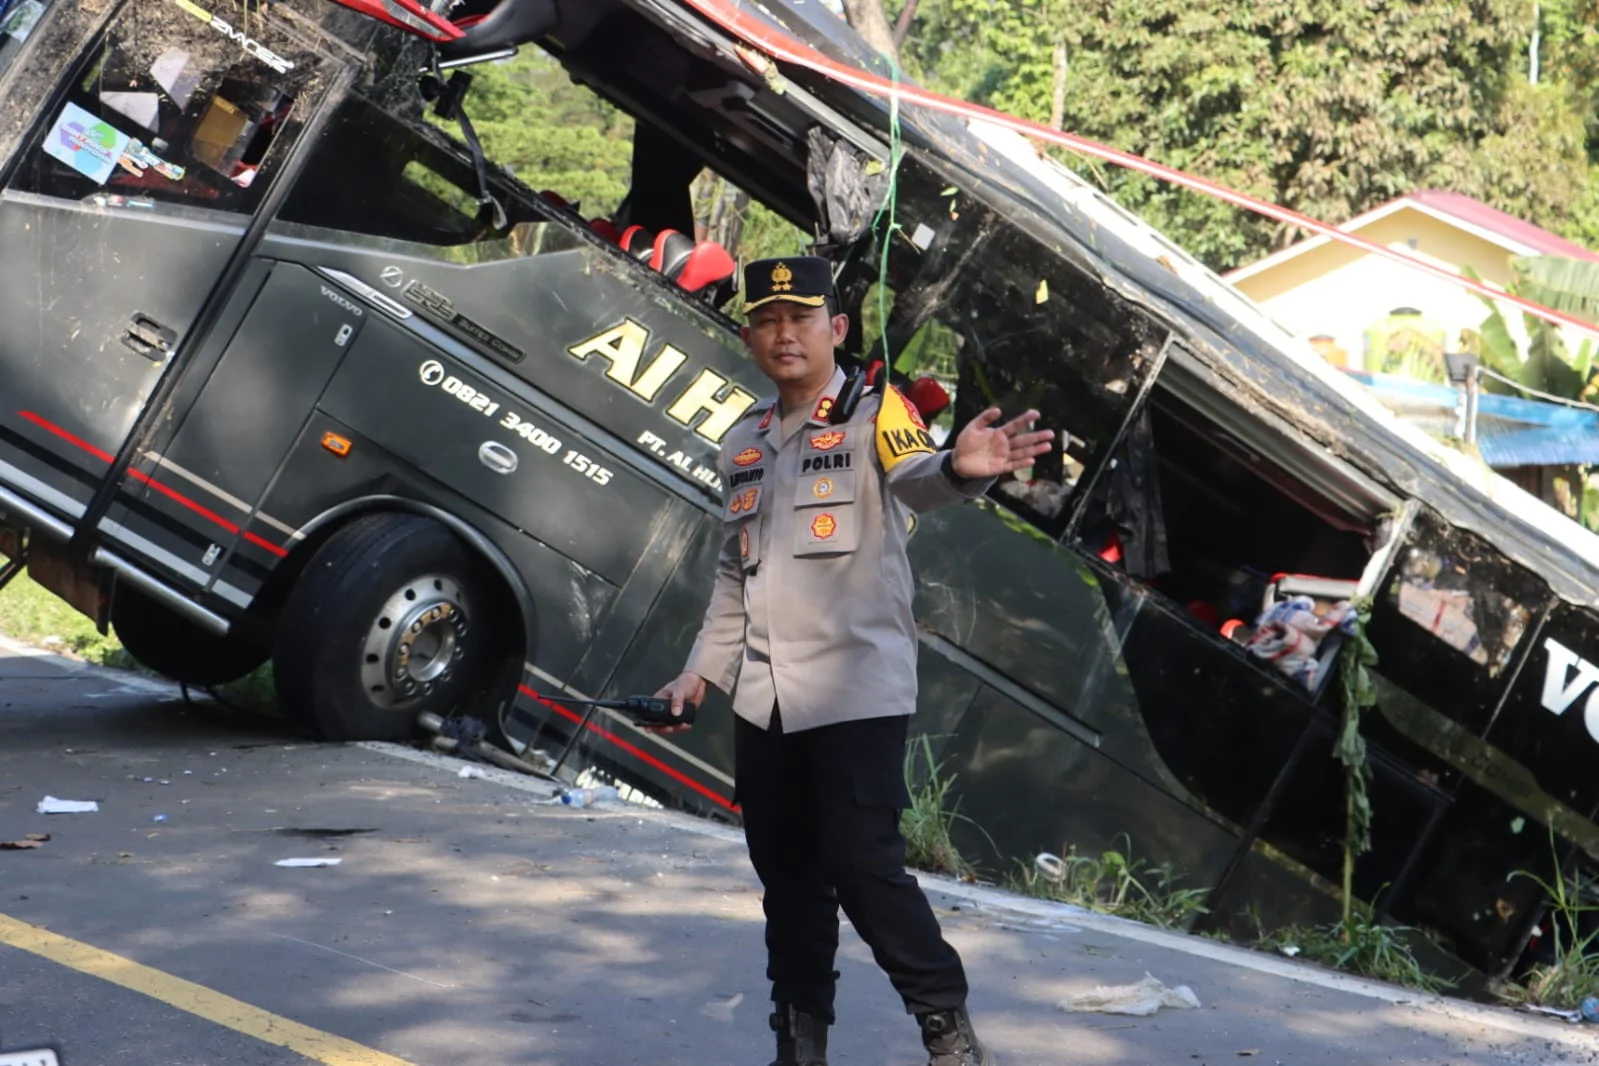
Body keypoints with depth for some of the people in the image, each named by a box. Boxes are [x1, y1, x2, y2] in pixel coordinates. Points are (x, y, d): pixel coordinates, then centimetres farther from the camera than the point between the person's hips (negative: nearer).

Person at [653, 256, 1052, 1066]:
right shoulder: (743, 443, 14)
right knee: (787, 876, 12)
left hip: (858, 690, -6)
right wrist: (703, 669, 18)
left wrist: (958, 470, -50)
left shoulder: (874, 413, -5)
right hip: (762, 702, 6)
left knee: (865, 867, -9)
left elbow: (912, 477, -28)